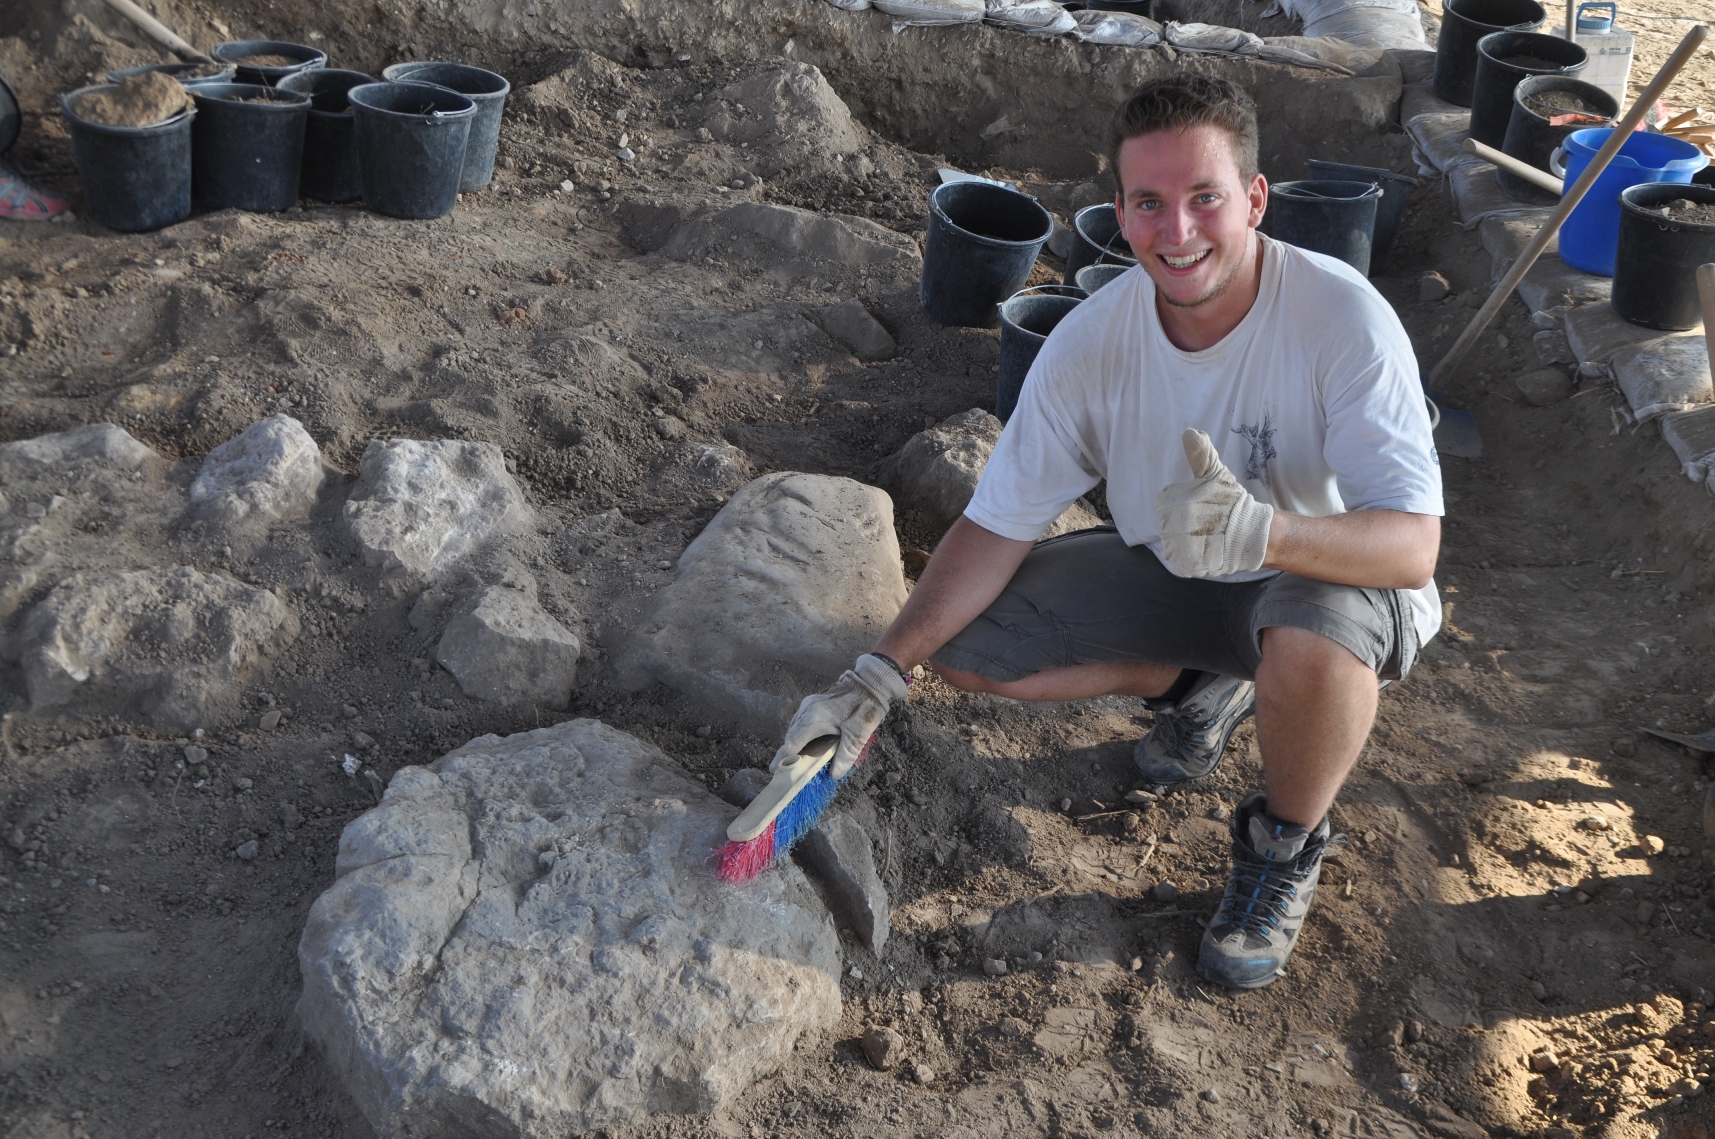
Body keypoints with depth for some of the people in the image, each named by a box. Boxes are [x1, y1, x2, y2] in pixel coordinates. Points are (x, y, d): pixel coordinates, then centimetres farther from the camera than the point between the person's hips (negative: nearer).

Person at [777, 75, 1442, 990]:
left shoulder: (1344, 320, -29)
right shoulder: (1091, 342, -18)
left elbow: (1412, 545, -34)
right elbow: (997, 526, -12)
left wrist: (1260, 530, -55)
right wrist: (878, 678, -22)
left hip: (1330, 577, -4)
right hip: (1167, 572, 4)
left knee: (1314, 637, -41)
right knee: (963, 645, -11)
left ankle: (1285, 847, -6)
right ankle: (1196, 687, 15)